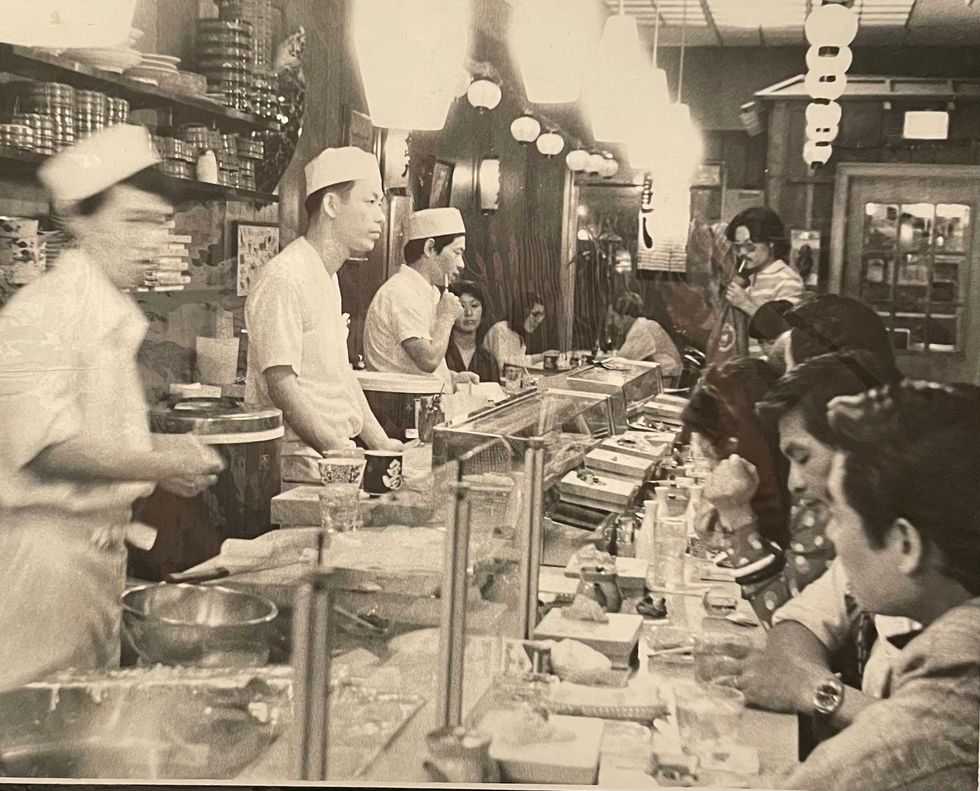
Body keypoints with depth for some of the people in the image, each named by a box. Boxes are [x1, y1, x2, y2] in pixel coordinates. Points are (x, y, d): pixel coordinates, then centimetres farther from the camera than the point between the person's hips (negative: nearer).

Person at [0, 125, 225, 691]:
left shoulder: (118, 318, 11)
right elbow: (46, 447, -22)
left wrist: (165, 454, 3)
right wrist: (160, 465, -22)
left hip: (102, 540, 9)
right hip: (47, 543, -9)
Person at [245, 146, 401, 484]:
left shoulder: (329, 278, 18)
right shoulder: (284, 278, -13)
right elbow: (282, 387, -18)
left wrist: (380, 442, 12)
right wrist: (344, 454, -20)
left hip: (335, 456, 9)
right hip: (301, 465, -9)